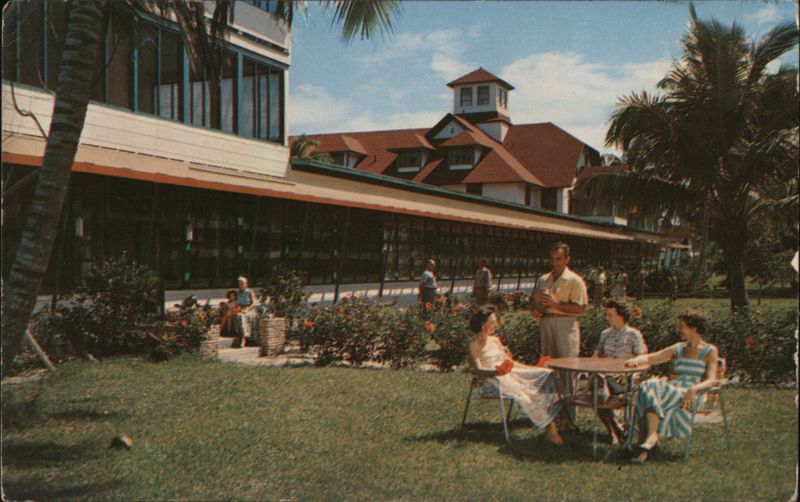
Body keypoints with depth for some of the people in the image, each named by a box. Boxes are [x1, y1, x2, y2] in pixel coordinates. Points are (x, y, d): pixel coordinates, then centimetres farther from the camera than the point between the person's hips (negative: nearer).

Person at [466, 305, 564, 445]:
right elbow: (478, 370, -11)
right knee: (522, 395, -34)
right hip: (494, 380, -7)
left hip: (511, 372, 7)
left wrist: (535, 367, 12)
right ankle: (549, 428, -25)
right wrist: (497, 372, -30)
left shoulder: (495, 340, 22)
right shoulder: (473, 345, 0)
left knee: (548, 374, -14)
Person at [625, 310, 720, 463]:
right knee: (649, 386, -30)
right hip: (673, 388, 5)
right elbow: (650, 358, 22)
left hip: (691, 394, -5)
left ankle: (652, 438, -35)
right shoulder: (678, 348, 23)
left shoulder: (710, 351, 7)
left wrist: (694, 389, -26)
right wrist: (636, 360, -2)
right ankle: (652, 437, -41)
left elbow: (711, 380, -6)